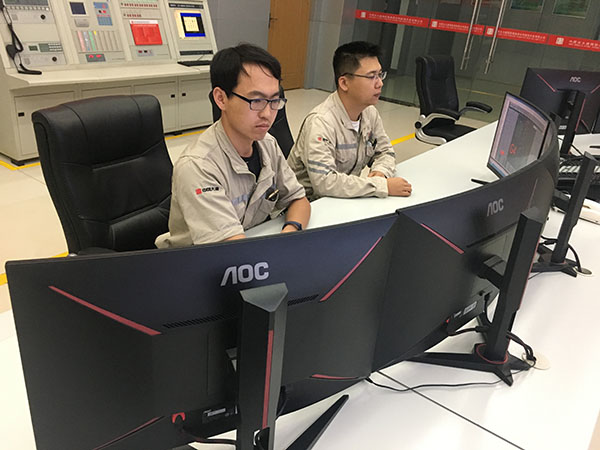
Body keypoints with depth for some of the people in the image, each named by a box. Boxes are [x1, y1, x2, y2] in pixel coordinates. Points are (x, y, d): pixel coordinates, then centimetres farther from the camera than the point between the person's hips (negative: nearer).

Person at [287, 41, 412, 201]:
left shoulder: (370, 112, 2)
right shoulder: (321, 122, -23)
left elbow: (385, 152, 14)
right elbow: (324, 181, -33)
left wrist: (380, 172, -11)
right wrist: (383, 186, -30)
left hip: (347, 198, 7)